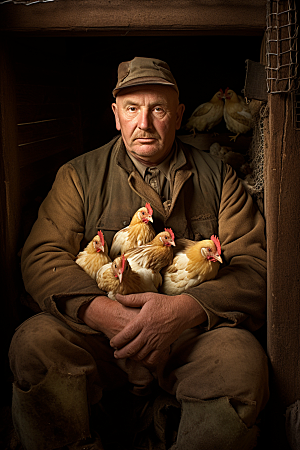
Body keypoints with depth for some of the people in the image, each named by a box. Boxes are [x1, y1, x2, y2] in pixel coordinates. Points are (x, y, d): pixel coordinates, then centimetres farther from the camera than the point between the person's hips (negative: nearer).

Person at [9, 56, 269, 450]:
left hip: (194, 333, 0)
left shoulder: (217, 177, 9)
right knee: (33, 344, -27)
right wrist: (101, 311, -21)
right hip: (99, 330, 1)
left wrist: (184, 309, -19)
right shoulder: (79, 175, 10)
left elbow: (255, 265, 0)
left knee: (242, 363, -31)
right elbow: (42, 257, -1)